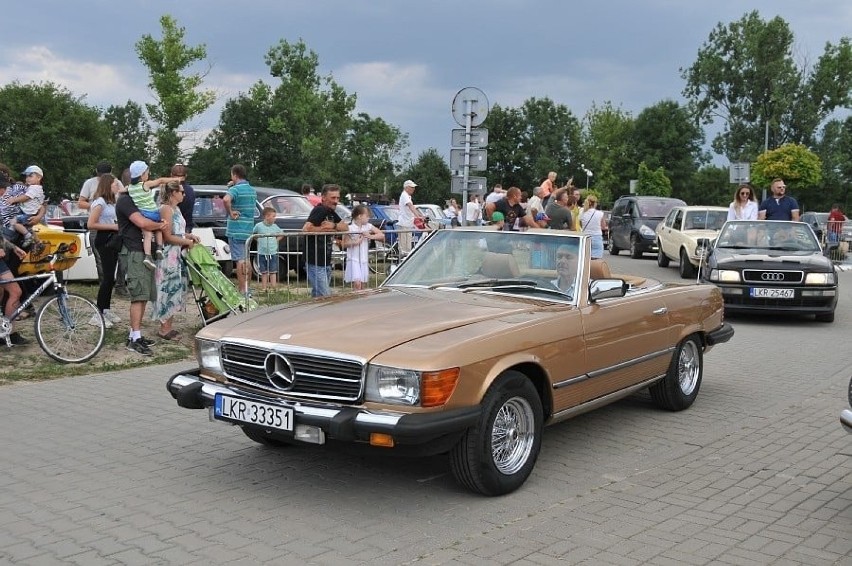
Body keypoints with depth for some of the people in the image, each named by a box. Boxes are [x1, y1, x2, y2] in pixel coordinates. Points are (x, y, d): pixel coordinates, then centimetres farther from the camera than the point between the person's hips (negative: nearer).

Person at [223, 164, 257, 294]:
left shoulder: (235, 189, -13)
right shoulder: (252, 190, 12)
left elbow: (226, 200, -34)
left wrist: (230, 213, -19)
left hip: (235, 230, -7)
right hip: (249, 230, 7)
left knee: (239, 260, -6)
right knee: (246, 259, 16)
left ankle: (242, 290, -5)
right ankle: (247, 288, 22)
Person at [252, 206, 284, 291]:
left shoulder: (275, 226, 3)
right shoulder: (259, 226, -5)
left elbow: (281, 234, 18)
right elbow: (253, 234, 7)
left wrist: (276, 240, 6)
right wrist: (258, 241, -1)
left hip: (273, 253, 2)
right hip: (262, 253, -2)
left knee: (273, 272, 3)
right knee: (264, 272, 7)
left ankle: (273, 286, 8)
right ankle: (264, 287, 12)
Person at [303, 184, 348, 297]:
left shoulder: (331, 212, 14)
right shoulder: (319, 210, -15)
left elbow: (346, 228, 10)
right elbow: (306, 229, -28)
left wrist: (333, 226, -10)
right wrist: (325, 229, -13)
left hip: (326, 262, 9)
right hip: (315, 263, -9)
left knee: (317, 295, 14)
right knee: (325, 297, -10)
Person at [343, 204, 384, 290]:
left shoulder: (368, 226, 4)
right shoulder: (350, 228, -9)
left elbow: (382, 235, 2)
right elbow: (345, 244, -7)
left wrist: (371, 236, -13)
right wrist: (355, 242, -21)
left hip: (364, 260, 5)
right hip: (354, 259, -5)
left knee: (362, 284, 8)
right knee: (357, 283, -19)